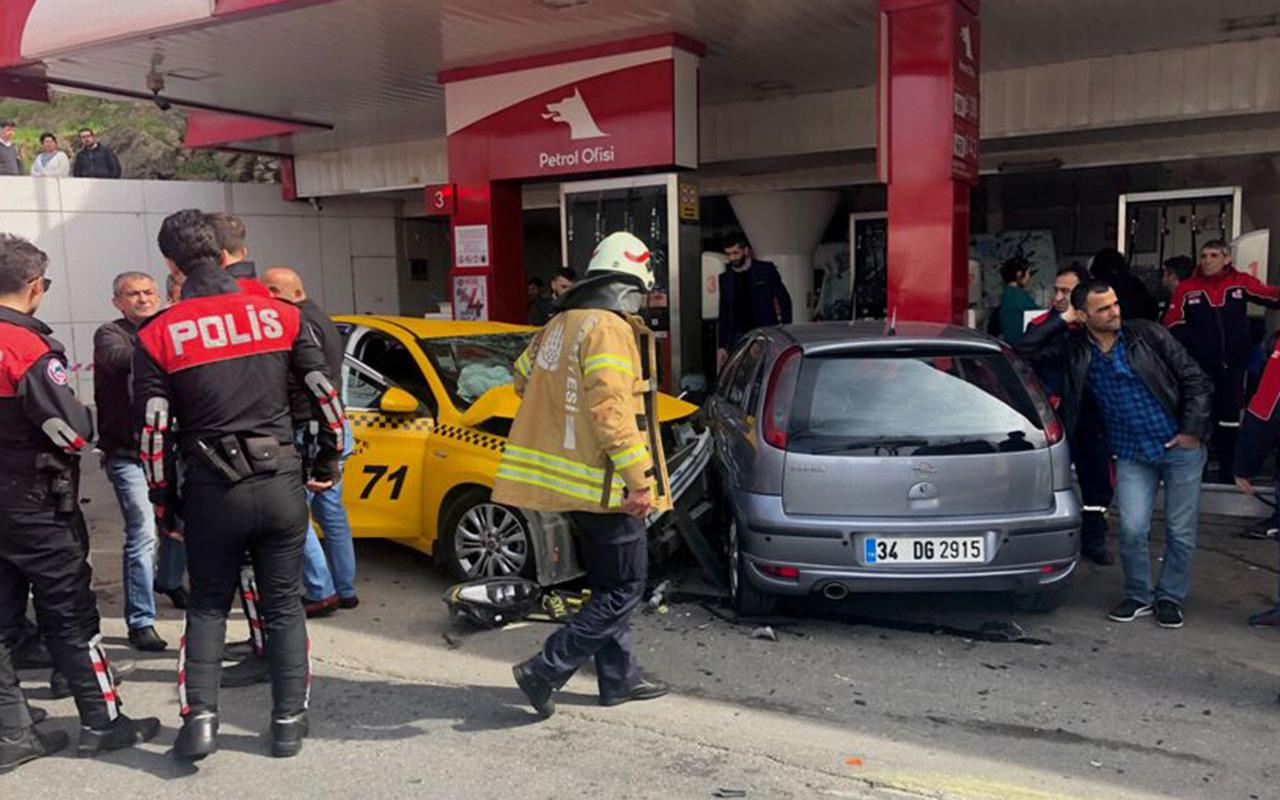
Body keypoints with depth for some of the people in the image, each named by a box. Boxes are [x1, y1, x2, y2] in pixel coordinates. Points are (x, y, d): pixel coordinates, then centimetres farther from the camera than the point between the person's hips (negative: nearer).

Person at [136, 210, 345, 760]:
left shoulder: (157, 336, -4)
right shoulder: (279, 315, -1)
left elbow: (153, 431, -2)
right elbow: (325, 393, 2)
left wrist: (163, 502, 9)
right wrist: (329, 458, 16)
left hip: (212, 490, -1)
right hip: (282, 483, 1)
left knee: (207, 606, 18)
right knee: (283, 605, 13)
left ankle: (199, 716, 9)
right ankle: (289, 722, 16)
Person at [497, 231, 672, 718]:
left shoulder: (560, 325, 12)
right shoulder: (610, 329, -16)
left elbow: (523, 376, 23)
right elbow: (611, 408, -24)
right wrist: (640, 479, -23)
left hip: (573, 477, 10)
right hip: (605, 482, -10)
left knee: (607, 584, 19)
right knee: (623, 590, 1)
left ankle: (619, 678, 27)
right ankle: (546, 670, -1)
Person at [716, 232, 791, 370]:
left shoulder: (766, 270, 0)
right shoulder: (725, 278, 9)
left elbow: (784, 300, 4)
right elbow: (723, 315, 13)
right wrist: (721, 346, 7)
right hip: (738, 338, 3)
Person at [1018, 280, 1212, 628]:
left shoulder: (1147, 335, -7)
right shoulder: (1074, 350, -2)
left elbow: (1195, 381, -3)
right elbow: (1025, 348, -7)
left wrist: (1192, 431, -8)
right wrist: (1062, 321, -10)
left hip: (1180, 447, -1)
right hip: (1131, 455, 1)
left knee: (1181, 532, 6)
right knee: (1132, 530, -6)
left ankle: (1170, 597, 26)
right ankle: (1139, 597, 18)